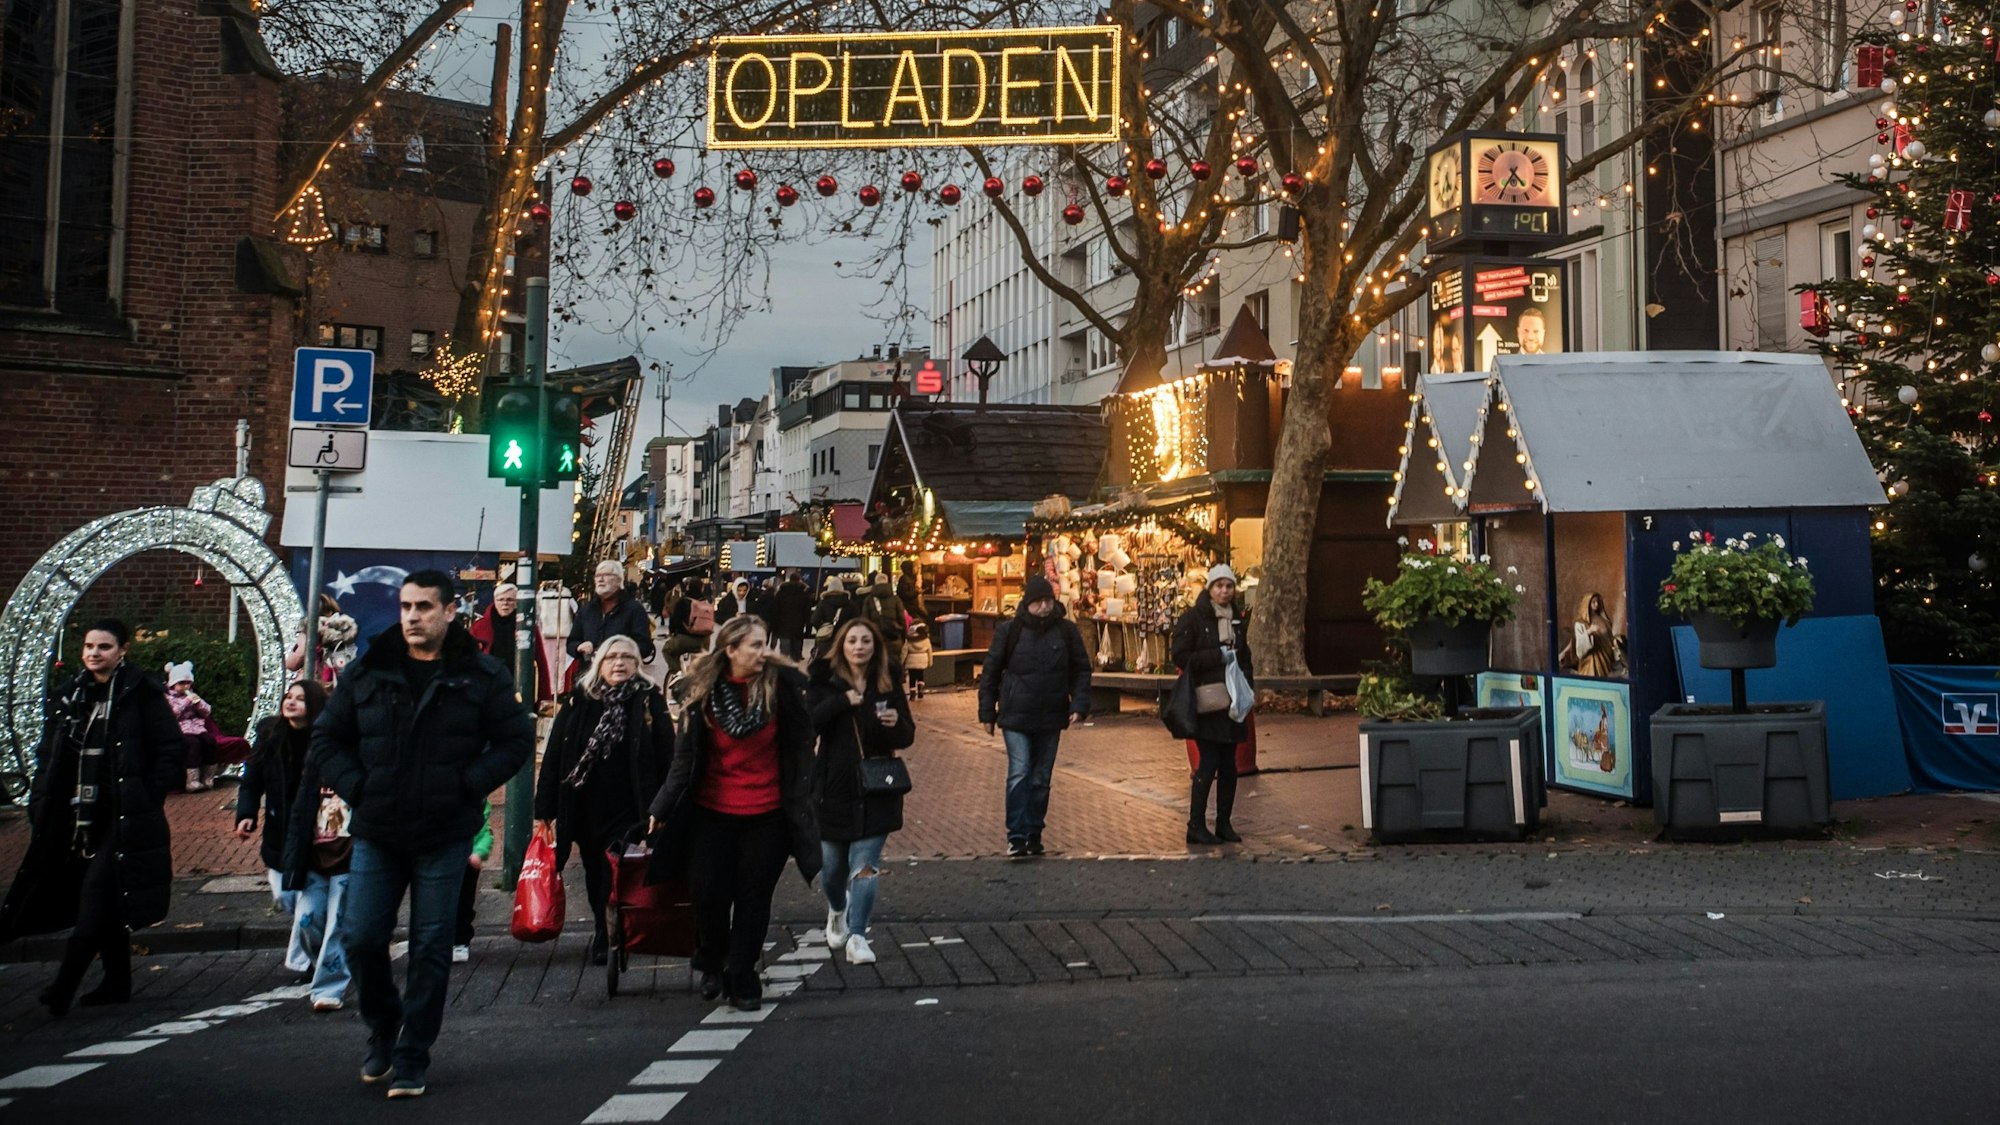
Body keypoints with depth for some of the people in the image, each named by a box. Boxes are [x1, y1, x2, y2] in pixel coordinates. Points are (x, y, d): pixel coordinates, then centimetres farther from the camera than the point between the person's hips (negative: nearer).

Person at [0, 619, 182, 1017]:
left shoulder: (142, 694, -5)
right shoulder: (67, 696, 11)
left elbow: (169, 750, -6)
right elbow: (47, 756, 14)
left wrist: (145, 801, -11)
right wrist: (40, 806, 5)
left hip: (122, 818, -6)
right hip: (76, 816, 6)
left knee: (96, 898, -11)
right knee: (105, 904, 11)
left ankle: (63, 987, -11)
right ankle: (117, 981, 20)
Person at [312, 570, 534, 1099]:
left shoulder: (481, 675, -3)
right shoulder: (366, 672, 3)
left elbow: (517, 740, -2)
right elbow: (327, 739, 10)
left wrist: (467, 786, -12)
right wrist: (356, 789, -5)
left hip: (443, 837, -2)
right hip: (376, 834, 2)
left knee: (430, 948, 3)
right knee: (360, 939, 3)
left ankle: (411, 1058, 15)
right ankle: (382, 1030, 29)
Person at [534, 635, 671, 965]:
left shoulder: (649, 702, -4)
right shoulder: (577, 703, 2)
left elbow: (667, 758, -6)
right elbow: (553, 757, 3)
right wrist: (544, 810, 0)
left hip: (630, 811, -3)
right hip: (585, 810, 3)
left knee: (617, 880, -5)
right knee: (595, 876, 16)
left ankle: (606, 937, 11)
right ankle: (605, 932, 35)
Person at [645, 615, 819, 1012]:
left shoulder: (782, 684, -8)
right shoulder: (703, 690, -4)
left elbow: (799, 750, -1)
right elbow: (685, 755, 1)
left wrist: (801, 807, -1)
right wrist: (662, 807, -2)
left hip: (767, 815, -1)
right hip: (712, 812, 1)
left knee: (753, 899, 5)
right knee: (708, 895, 2)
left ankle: (742, 980, 19)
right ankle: (711, 965, 29)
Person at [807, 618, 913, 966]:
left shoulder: (888, 685, 2)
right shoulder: (825, 683, -3)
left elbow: (907, 737, 6)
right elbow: (806, 726, -17)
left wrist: (897, 723, -16)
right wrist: (842, 701, -26)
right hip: (833, 787, 0)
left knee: (865, 865, -7)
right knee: (832, 863, 12)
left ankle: (857, 937, -2)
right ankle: (837, 910, 43)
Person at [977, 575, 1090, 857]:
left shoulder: (1067, 631, 1)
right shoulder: (1009, 631, -4)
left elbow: (1081, 670, 7)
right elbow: (990, 672, 2)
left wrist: (1079, 705, -6)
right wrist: (987, 712, 2)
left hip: (1051, 718, 2)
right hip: (1016, 716, -2)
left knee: (1041, 778, 9)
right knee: (1019, 773, -11)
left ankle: (1034, 835, 20)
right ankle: (1016, 835, -6)